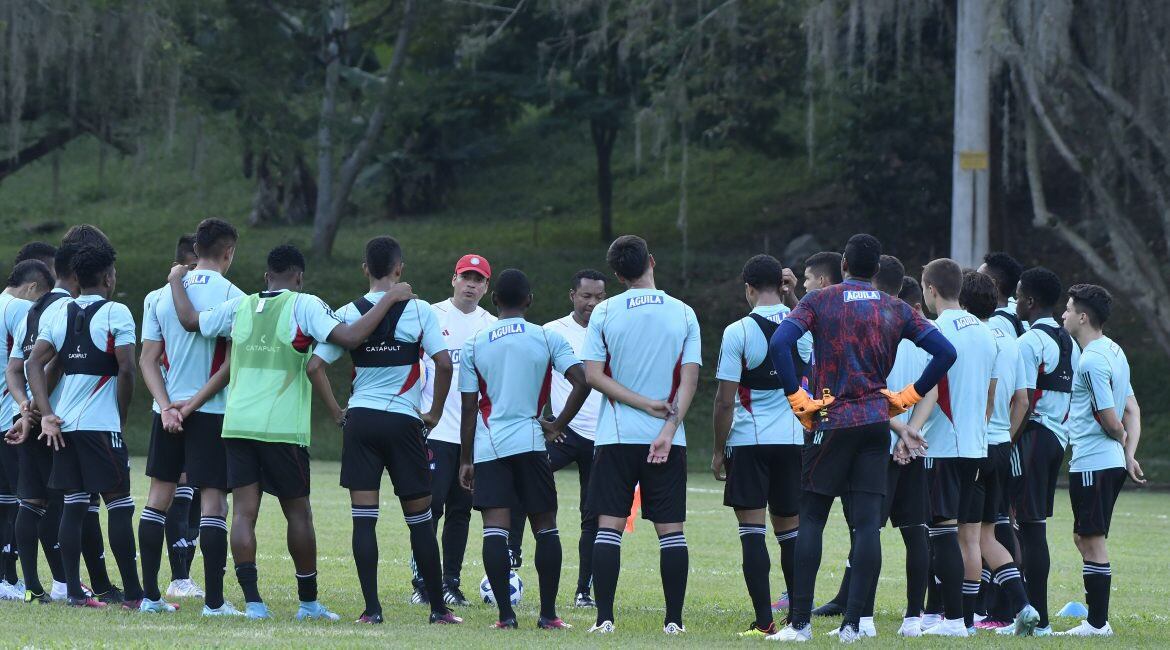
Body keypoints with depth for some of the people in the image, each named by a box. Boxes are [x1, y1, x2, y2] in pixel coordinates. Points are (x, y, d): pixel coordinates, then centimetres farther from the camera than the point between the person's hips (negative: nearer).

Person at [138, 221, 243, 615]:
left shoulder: (160, 296, 6)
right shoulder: (233, 297, -8)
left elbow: (148, 360, 2)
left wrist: (167, 406, -4)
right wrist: (195, 401, -4)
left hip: (169, 409, 4)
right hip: (213, 412, -4)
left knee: (160, 495, 12)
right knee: (213, 500, -3)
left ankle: (150, 594, 12)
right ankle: (213, 601, -6)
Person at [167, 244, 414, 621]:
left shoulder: (240, 307, 10)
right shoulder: (304, 306, -3)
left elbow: (190, 320, 22)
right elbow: (350, 337, -15)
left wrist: (176, 281, 40)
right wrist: (389, 300, -6)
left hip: (237, 425, 4)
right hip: (282, 430, -4)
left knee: (244, 511, 1)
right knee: (297, 512, 8)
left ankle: (252, 600, -9)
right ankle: (309, 601, 15)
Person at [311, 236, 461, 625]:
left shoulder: (349, 313, 2)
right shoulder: (418, 311, -3)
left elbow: (315, 365, -2)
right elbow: (444, 363, -9)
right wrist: (435, 413, 4)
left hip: (360, 419, 1)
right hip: (403, 421, -1)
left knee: (363, 518, 1)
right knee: (420, 519, 7)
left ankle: (371, 608, -4)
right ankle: (438, 608, 10)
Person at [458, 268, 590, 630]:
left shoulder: (474, 346, 5)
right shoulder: (548, 339, 2)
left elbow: (469, 408, 6)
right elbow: (581, 383, -9)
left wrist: (466, 460, 12)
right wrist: (558, 426, 1)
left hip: (488, 447, 1)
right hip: (530, 443, 0)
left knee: (495, 529, -4)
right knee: (545, 528, 9)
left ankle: (505, 614, -11)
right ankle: (548, 614, 6)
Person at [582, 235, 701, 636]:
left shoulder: (604, 313, 0)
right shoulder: (683, 314, 2)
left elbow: (593, 375, -5)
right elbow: (689, 379, -4)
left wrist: (646, 404, -5)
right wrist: (668, 428, -8)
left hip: (615, 437, -1)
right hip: (666, 438, 1)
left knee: (608, 527, 1)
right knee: (671, 530, 5)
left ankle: (604, 618, -5)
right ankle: (674, 620, 3)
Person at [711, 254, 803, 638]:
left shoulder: (738, 332, -10)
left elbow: (725, 400, -11)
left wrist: (718, 450, 0)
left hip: (749, 441, -4)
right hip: (794, 438, 5)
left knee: (752, 530, -4)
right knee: (790, 529, 14)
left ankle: (764, 622, -9)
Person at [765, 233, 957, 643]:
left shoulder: (820, 301, -1)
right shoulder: (896, 310, 7)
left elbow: (779, 343, -16)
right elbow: (945, 352, 4)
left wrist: (798, 400, -9)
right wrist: (905, 397, 7)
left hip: (832, 421, -3)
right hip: (877, 422, 3)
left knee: (811, 519, 2)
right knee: (867, 523, 1)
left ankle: (800, 621, -3)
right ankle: (852, 622, -3)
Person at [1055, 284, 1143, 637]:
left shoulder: (1092, 362, -17)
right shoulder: (1114, 351, 13)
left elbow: (1111, 421, -16)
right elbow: (1131, 411, 13)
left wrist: (1122, 445, 4)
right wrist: (1130, 454, 7)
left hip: (1092, 463, -10)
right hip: (1111, 462, 10)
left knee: (1092, 540, -5)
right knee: (1084, 537, 16)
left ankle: (1097, 623, -2)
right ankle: (1097, 618, 18)